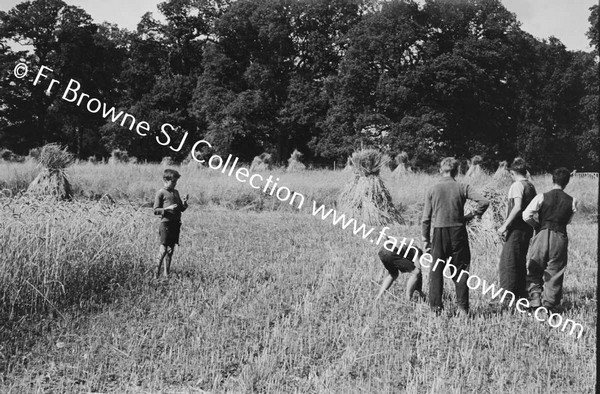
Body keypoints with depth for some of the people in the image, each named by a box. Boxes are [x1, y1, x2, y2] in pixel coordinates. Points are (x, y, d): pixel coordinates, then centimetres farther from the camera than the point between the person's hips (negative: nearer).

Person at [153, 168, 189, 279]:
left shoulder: (176, 192, 16)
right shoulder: (161, 193, -4)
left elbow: (181, 209, 20)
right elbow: (156, 210, -8)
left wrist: (184, 202, 0)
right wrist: (167, 208, -21)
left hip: (176, 223, 6)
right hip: (166, 223, -6)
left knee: (171, 249, 9)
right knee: (164, 248, -9)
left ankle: (167, 273, 16)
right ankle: (157, 272, -1)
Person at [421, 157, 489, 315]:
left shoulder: (433, 190, 0)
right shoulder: (462, 188, -2)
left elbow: (426, 218, 2)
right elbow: (484, 202, -12)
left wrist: (425, 239, 9)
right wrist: (470, 215, 1)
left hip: (439, 232, 0)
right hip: (458, 231, 0)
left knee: (436, 270, 8)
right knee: (460, 270, 8)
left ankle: (435, 306, 8)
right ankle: (462, 307, 6)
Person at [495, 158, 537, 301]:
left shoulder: (517, 185, -12)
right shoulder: (531, 186, 13)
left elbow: (517, 207, -24)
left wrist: (505, 225, -21)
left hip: (516, 229, -9)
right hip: (527, 229, 9)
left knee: (508, 264, -4)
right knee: (520, 263, 17)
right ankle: (522, 294, 23)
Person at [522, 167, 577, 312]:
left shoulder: (542, 197, -6)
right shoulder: (572, 201, 1)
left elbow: (526, 215, -12)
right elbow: (568, 221, 12)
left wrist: (537, 226, 3)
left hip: (542, 235, -1)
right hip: (560, 238, 1)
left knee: (534, 272, 12)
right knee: (555, 273, 10)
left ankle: (535, 300, 1)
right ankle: (548, 305, 10)